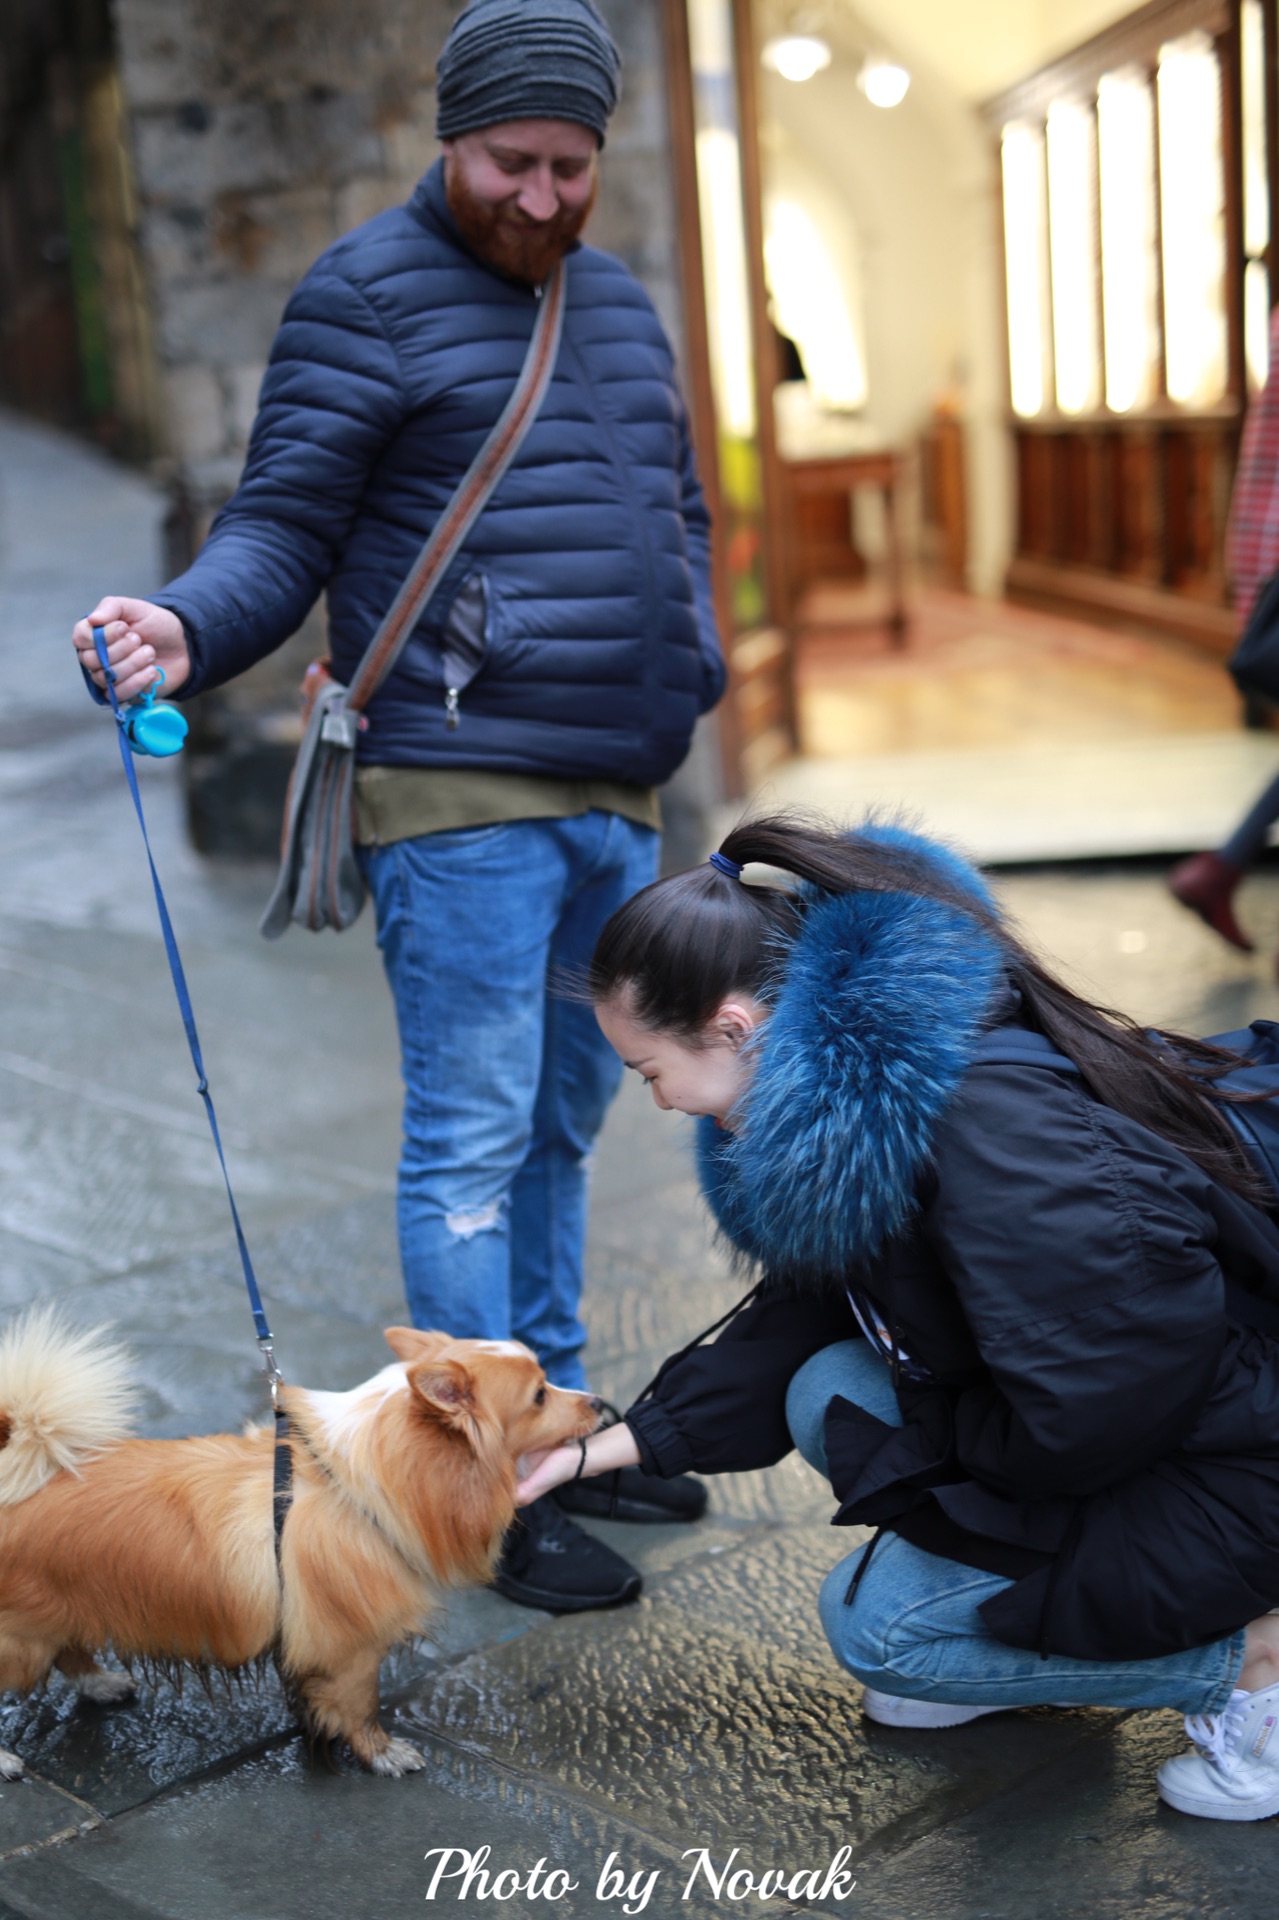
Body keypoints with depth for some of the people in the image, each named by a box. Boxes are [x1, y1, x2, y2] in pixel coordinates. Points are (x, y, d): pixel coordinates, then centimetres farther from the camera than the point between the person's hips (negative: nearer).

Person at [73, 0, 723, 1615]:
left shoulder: (618, 302, 19)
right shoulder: (366, 295, -4)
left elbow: (678, 506, 28)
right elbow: (282, 526, -9)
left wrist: (690, 670, 15)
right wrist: (185, 630, -28)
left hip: (617, 801, 8)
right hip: (461, 798, -7)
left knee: (563, 1121, 15)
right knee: (474, 1140, -4)